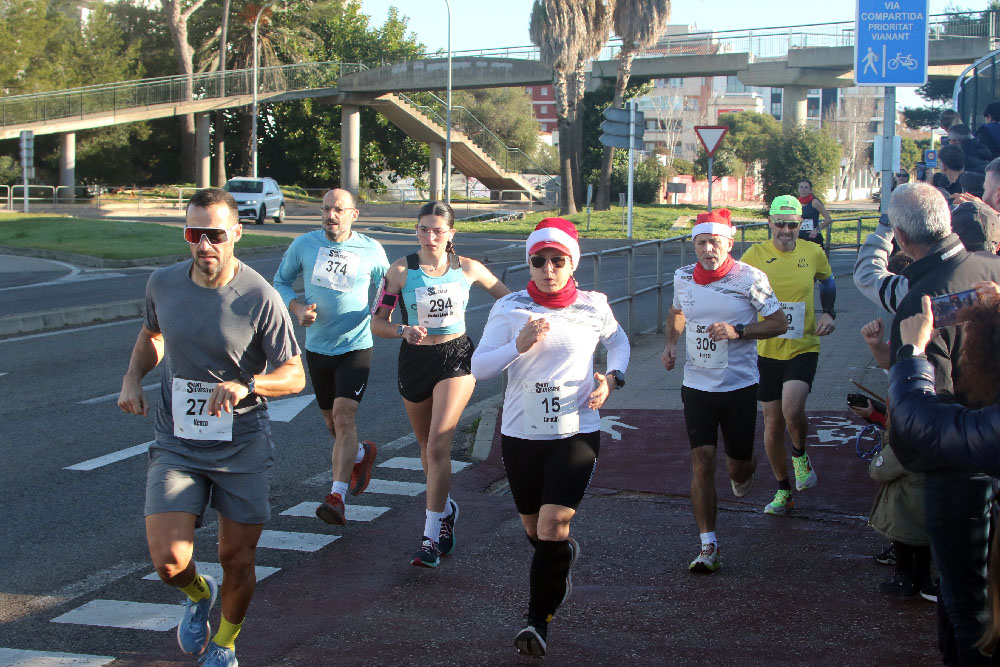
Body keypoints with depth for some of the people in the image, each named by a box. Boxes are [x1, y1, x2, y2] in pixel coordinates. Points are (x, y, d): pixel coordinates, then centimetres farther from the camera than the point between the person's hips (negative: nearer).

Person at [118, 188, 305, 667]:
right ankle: (198, 594, 24)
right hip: (177, 443, 2)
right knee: (169, 560, -13)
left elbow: (294, 375, -11)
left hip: (243, 446, -2)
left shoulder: (259, 298, -13)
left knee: (237, 561, 6)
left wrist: (246, 385, -30)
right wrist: (132, 379, 3)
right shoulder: (163, 284, -2)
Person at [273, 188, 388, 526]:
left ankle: (337, 497, -25)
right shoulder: (304, 245, -1)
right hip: (317, 346, 4)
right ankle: (362, 453, 48)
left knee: (344, 415, -20)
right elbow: (281, 281, 10)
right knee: (331, 421, 16)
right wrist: (297, 307, -9)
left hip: (356, 346, -3)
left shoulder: (372, 251, -4)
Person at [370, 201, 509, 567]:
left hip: (456, 358, -2)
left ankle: (432, 536, -15)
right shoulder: (401, 271, -5)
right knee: (427, 446, 16)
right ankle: (445, 509, 42)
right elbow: (377, 323, -4)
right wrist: (405, 331, -23)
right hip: (414, 360, 2)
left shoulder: (468, 269, -3)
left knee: (438, 444, -16)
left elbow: (508, 298, 14)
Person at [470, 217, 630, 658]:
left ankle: (538, 621, -3)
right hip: (520, 435, 2)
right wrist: (518, 346, -23)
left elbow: (618, 341, 19)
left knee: (553, 526, -15)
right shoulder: (510, 309, -3)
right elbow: (478, 367, -6)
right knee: (535, 531, 16)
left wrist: (612, 378, 1)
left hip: (576, 432, -2)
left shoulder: (593, 307, -1)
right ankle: (565, 556, 51)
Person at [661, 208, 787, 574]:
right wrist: (670, 343, 4)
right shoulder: (683, 277, 2)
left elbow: (780, 323, -5)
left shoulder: (749, 278, -10)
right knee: (701, 463, -7)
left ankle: (744, 472, 47)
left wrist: (737, 331, -19)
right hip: (696, 386, 2)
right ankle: (708, 546, -1)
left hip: (739, 386, -2)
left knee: (738, 464, 7)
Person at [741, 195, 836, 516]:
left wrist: (828, 314, 5)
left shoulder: (813, 253, 0)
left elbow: (828, 281, 20)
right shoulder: (754, 255, -5)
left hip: (803, 348, -1)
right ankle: (783, 491, 27)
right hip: (767, 350, 1)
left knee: (792, 410, -24)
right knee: (773, 423, 8)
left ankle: (800, 456, 11)